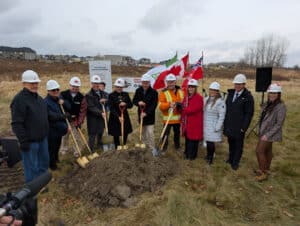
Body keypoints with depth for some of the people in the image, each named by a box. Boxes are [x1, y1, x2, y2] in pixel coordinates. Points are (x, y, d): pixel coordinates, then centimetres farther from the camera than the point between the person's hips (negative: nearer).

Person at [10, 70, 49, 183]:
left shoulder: (38, 97, 10)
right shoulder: (19, 99, -17)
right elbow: (17, 124, -20)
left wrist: (46, 133, 22)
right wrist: (23, 141, -21)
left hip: (42, 138, 9)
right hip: (30, 141, -9)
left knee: (44, 161, 21)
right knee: (32, 167, 5)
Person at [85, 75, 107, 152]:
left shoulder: (102, 93, 8)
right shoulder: (88, 95, -12)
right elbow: (91, 107, -19)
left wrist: (104, 100, -10)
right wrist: (100, 113, -29)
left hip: (102, 116, 6)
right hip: (92, 117, -6)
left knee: (101, 131, 19)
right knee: (92, 134, -1)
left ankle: (100, 144, 41)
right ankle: (91, 150, 8)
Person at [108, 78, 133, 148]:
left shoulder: (126, 94, 3)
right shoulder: (111, 95, -9)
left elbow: (131, 105, 5)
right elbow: (111, 108, -15)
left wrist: (125, 104, -17)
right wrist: (118, 117, -24)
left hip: (125, 117, 4)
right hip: (115, 118, -4)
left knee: (125, 134, 12)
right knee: (116, 136, 5)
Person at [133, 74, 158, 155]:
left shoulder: (154, 92, -12)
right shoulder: (138, 91, 1)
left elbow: (154, 105, -15)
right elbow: (134, 101, 7)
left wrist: (146, 113, -23)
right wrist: (138, 102, -17)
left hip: (150, 116, -4)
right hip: (141, 114, 4)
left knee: (150, 132, -8)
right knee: (143, 132, 14)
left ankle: (152, 148, 7)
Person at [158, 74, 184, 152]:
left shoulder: (180, 91, 4)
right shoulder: (163, 92, -9)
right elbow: (160, 105, -18)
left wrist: (180, 104, -12)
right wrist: (169, 105, -35)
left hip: (178, 118, 4)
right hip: (168, 118, -4)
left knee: (177, 133, 20)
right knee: (166, 133, 0)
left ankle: (177, 146, 40)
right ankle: (164, 148, 16)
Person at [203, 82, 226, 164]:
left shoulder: (220, 102, -14)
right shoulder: (206, 99, 7)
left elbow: (222, 116, -15)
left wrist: (217, 127, -16)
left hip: (213, 127, -5)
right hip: (206, 125, 6)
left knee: (211, 142, -3)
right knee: (207, 141, 11)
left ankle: (210, 158, 19)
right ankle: (208, 155, 32)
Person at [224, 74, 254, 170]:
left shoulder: (248, 97, -11)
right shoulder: (231, 93, 6)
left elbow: (249, 114, -11)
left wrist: (244, 127, -14)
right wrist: (225, 122, 8)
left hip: (239, 127, -5)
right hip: (229, 125, 5)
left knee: (238, 145, 9)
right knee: (231, 143, 19)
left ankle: (235, 162, 23)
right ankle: (231, 158, 38)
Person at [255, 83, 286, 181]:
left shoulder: (281, 106, -19)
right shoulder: (268, 104, 4)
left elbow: (279, 124, -20)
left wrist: (268, 135, -21)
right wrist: (261, 131, 10)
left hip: (270, 133, -7)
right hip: (264, 131, 7)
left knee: (259, 151, -5)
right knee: (267, 150, 18)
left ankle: (263, 173, 8)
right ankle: (266, 169, 32)